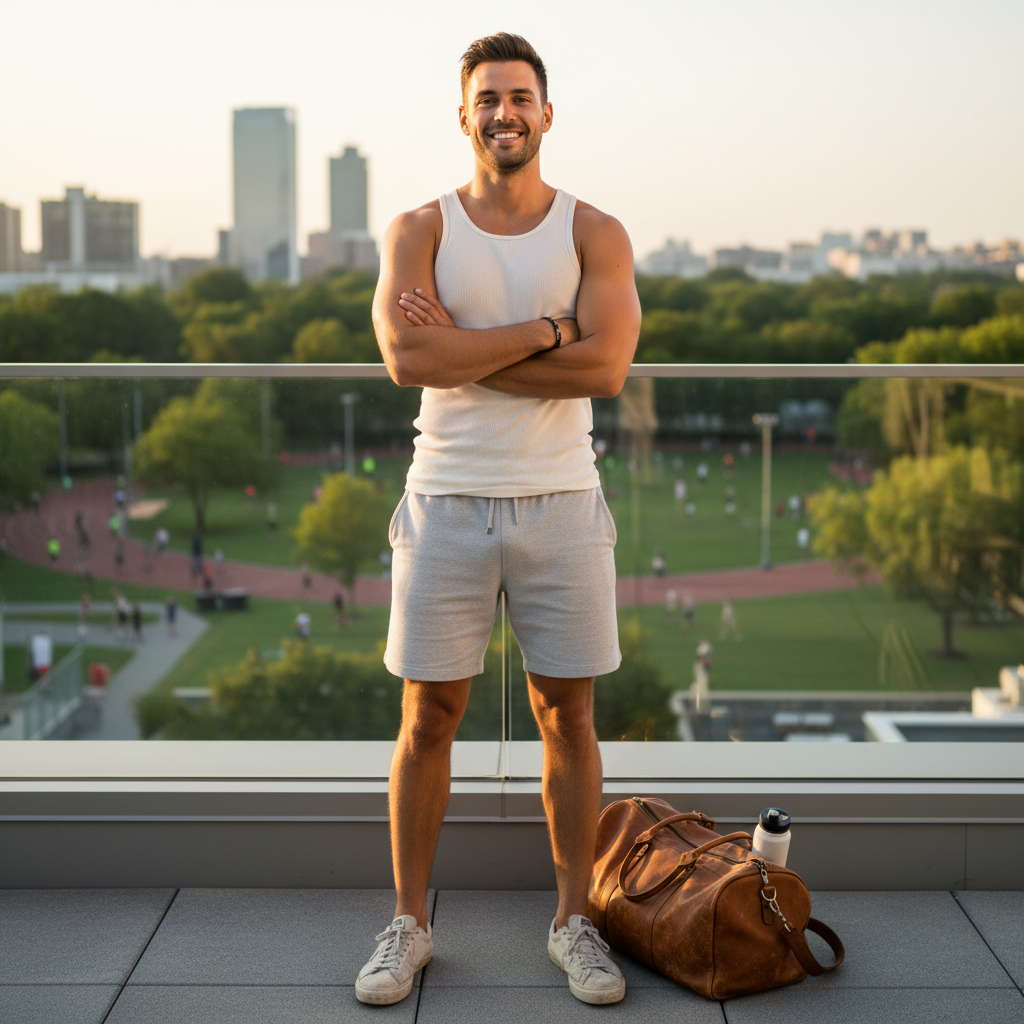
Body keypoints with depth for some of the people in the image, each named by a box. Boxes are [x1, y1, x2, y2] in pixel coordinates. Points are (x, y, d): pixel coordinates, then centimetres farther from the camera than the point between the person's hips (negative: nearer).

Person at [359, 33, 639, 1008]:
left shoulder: (595, 234, 2)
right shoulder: (419, 229, 2)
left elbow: (606, 367, -14)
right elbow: (408, 357, -16)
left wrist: (464, 352, -14)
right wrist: (544, 330, -15)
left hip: (561, 506, 0)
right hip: (446, 505, 0)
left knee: (567, 716, 7)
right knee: (428, 716, 5)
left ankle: (574, 920, 21)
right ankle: (408, 922, 19)